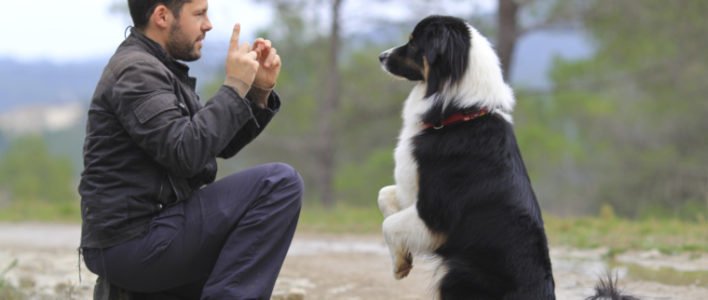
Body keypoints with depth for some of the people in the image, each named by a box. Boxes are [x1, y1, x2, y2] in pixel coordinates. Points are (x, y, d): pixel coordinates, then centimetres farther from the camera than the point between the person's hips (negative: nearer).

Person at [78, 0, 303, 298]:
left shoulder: (156, 69, 18)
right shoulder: (136, 72, -14)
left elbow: (221, 144, 20)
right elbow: (187, 153, -26)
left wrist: (259, 91, 5)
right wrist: (235, 86, -17)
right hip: (136, 244, -11)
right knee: (280, 182, -15)